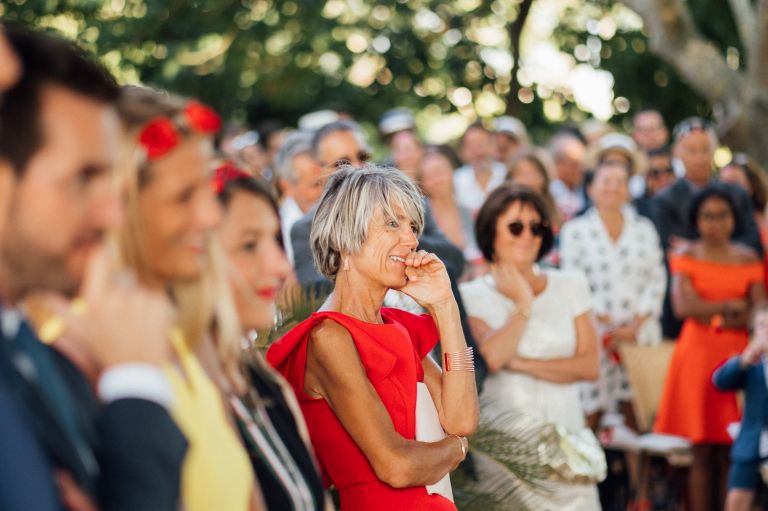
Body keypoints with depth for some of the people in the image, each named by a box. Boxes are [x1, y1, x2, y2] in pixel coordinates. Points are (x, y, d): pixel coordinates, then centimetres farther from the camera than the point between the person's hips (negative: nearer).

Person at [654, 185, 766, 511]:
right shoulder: (686, 257, 5)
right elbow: (682, 306, -10)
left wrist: (713, 316, -9)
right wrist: (731, 306, -6)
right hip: (698, 353, -2)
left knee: (730, 454, -1)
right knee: (703, 454, -4)